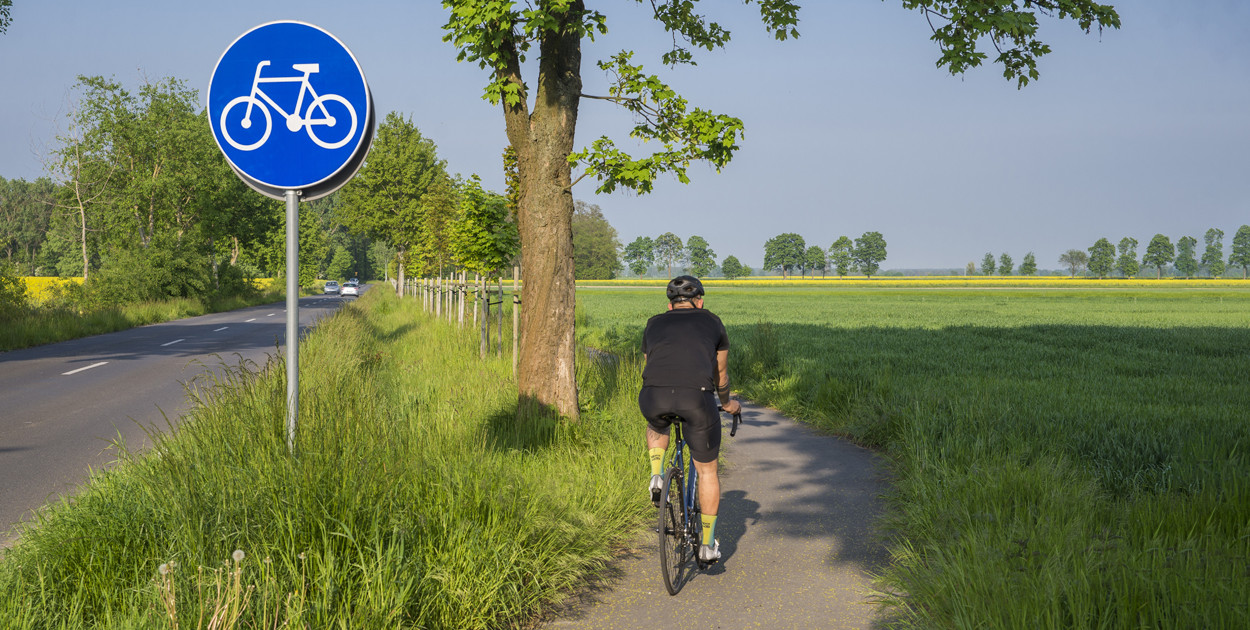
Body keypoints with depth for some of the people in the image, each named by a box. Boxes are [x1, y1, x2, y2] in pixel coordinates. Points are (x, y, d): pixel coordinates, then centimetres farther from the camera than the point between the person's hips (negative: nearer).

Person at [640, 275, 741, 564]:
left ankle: (656, 478, 19)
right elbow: (721, 374, 37)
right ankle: (708, 545, 23)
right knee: (707, 471, 19)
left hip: (654, 398, 2)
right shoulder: (712, 322, 27)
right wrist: (727, 403, 57)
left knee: (657, 427, 41)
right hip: (697, 398, -1)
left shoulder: (654, 324, 29)